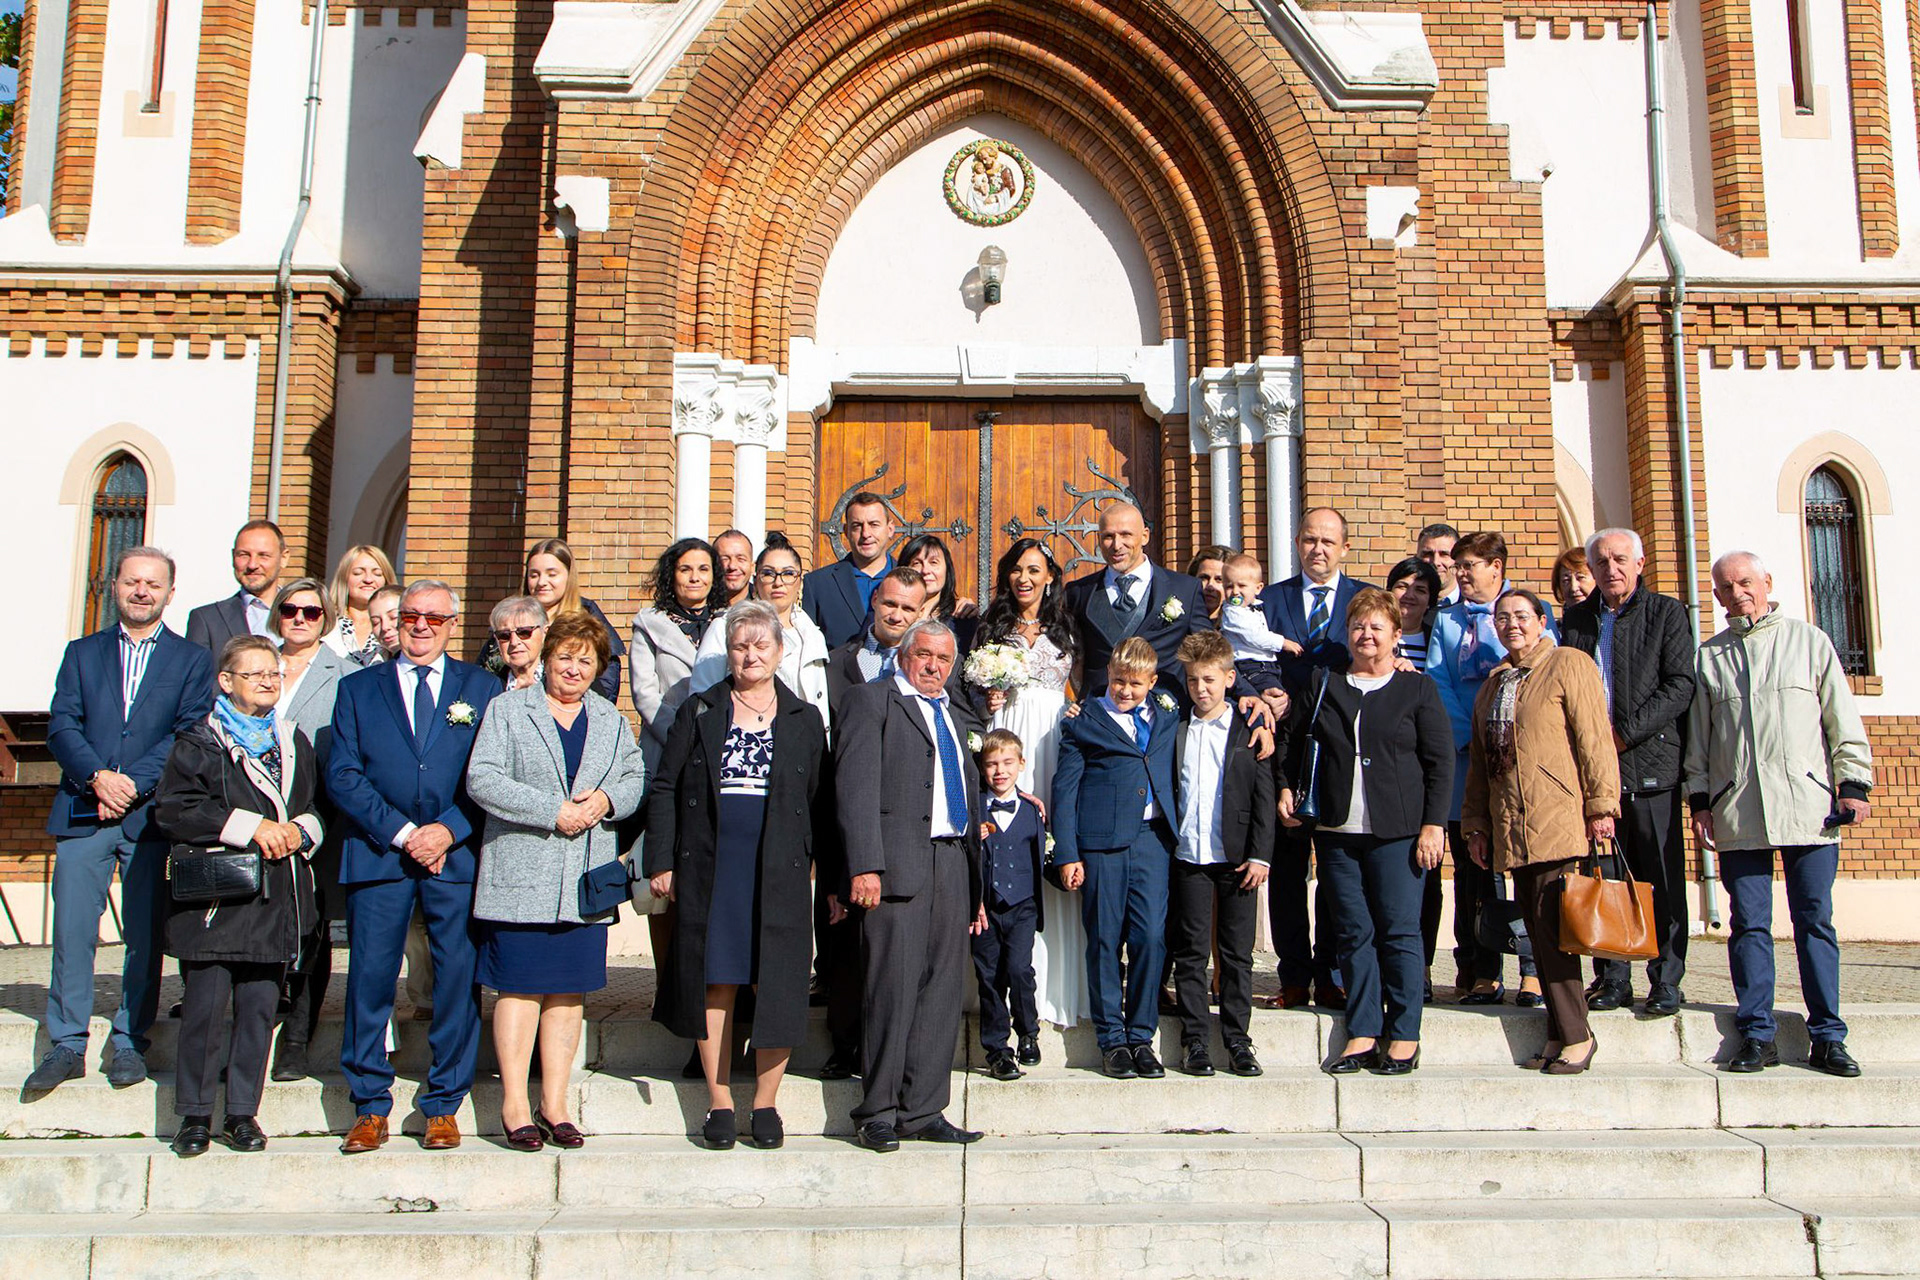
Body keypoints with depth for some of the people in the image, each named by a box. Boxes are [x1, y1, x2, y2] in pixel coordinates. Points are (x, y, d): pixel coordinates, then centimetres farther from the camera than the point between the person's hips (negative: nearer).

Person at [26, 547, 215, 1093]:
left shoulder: (192, 660, 9)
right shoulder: (82, 653, 15)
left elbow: (190, 735, -2)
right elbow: (62, 725, 4)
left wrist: (133, 782, -13)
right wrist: (98, 776, -13)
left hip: (151, 815, -1)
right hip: (83, 812, 1)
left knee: (145, 935, 2)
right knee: (72, 930, -1)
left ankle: (129, 1042, 13)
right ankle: (67, 1044, 9)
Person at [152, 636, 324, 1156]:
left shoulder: (295, 743, 16)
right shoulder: (198, 743, 2)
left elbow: (319, 806, 19)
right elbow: (173, 809, -11)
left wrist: (299, 830, -4)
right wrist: (250, 826, -15)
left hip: (278, 899, 4)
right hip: (215, 897, -3)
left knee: (259, 1008, 5)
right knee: (205, 1006, -2)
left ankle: (242, 1112, 15)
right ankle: (195, 1114, 12)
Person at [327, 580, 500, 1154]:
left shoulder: (482, 688, 12)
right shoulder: (358, 688, 13)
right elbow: (342, 775, 3)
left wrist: (448, 829, -11)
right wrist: (401, 833, -8)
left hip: (457, 853, 0)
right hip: (377, 851, 0)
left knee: (457, 978, 0)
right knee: (370, 978, -1)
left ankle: (443, 1107, 11)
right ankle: (370, 1106, 12)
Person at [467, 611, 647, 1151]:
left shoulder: (611, 719, 16)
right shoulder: (507, 709, 3)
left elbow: (635, 777, 14)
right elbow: (481, 779, -8)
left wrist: (607, 799, -9)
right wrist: (552, 812, -16)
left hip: (587, 881, 4)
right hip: (520, 875, -4)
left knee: (570, 990, 7)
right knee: (520, 987, -3)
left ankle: (554, 1104, 15)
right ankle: (514, 1106, 6)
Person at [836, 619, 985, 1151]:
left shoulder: (958, 715, 23)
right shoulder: (870, 700, 3)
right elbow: (856, 786, -8)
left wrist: (976, 884, 17)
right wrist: (864, 866, -18)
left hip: (953, 862, 6)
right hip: (898, 863, -6)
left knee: (943, 991, 6)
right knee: (893, 987, -6)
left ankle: (923, 1111, 13)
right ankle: (878, 1112, 4)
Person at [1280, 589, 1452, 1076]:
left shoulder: (1418, 689, 5)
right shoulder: (1326, 688, 14)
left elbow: (1441, 762, 1)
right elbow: (1297, 745, 25)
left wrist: (1433, 825, -6)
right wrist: (1287, 787, 10)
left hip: (1397, 832, -3)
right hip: (1337, 833, 3)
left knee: (1399, 931, -2)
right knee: (1354, 934, 4)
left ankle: (1404, 1037, 8)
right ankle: (1363, 1035, 11)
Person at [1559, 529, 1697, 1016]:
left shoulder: (1667, 612, 3)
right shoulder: (1576, 619, 15)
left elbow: (1680, 685, -6)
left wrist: (1624, 733, -13)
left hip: (1650, 764, -3)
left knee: (1662, 879, -1)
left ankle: (1666, 981, 7)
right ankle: (1612, 979, 13)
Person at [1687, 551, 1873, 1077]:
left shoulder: (1808, 640, 11)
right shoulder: (1709, 657, 14)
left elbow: (1842, 718, 8)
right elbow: (1698, 737, 14)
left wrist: (1853, 783, 0)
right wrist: (1700, 799, 7)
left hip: (1808, 805, -1)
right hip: (1737, 812, 1)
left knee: (1815, 921, 0)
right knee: (1750, 924, 1)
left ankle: (1827, 1038, 6)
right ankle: (1756, 1035, 6)